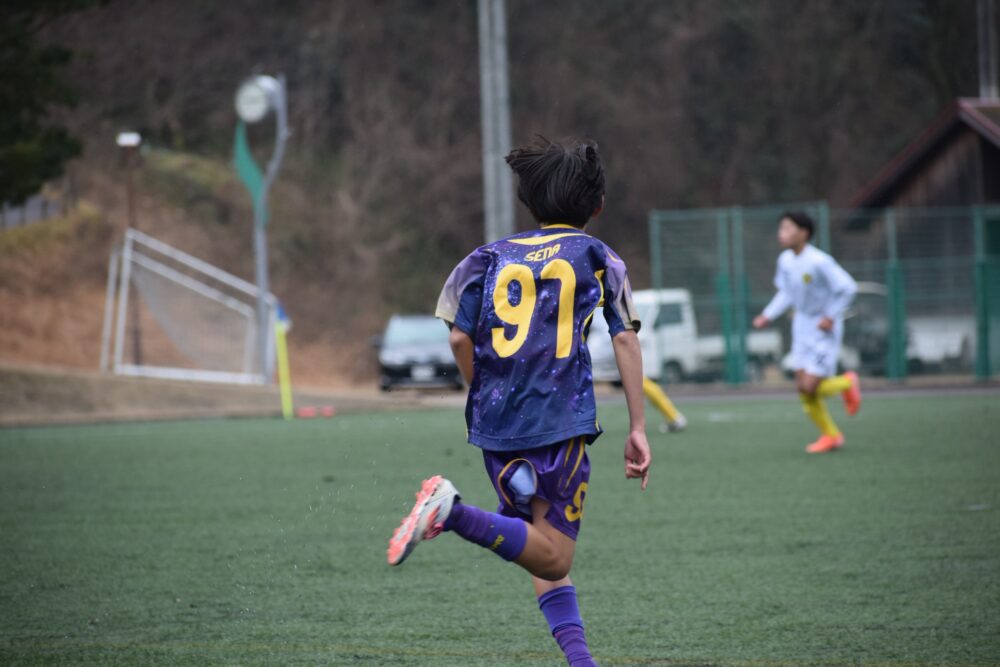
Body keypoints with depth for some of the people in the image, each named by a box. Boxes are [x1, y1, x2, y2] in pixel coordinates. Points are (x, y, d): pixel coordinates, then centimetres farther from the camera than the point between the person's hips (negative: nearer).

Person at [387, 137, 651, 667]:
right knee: (553, 557, -7)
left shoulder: (493, 257, 14)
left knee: (545, 554, 14)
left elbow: (460, 337, 5)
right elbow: (625, 340, 0)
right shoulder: (598, 258, 9)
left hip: (496, 425, 4)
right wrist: (637, 430, 1)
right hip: (562, 424, -4)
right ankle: (454, 514, -28)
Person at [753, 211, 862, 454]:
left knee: (811, 388, -11)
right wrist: (768, 316, 2)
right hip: (802, 327, 7)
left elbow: (848, 288, -20)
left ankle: (847, 383, 19)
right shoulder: (785, 260, -1)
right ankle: (831, 436, 20)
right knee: (803, 388, 4)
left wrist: (831, 317, -19)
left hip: (824, 331, -7)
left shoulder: (819, 261, -24)